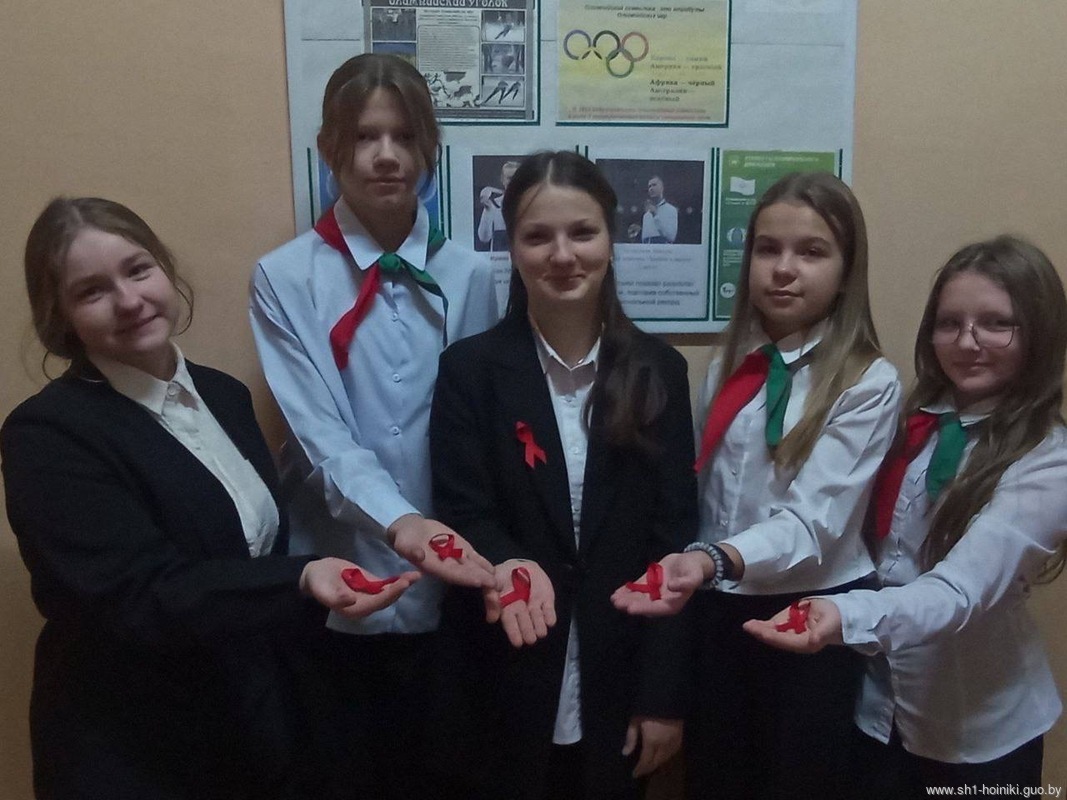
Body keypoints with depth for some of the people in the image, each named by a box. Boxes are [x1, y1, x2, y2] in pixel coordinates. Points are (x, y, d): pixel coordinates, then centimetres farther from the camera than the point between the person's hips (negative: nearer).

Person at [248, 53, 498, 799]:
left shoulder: (467, 276, 0)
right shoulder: (286, 277, -6)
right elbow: (320, 433, -15)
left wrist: (472, 545, -7)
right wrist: (397, 521, -30)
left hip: (449, 586, 2)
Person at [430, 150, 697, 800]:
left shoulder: (658, 370, -2)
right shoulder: (469, 369, -6)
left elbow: (674, 534, -3)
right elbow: (460, 518, -7)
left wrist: (664, 694, -5)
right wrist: (507, 565, -29)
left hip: (619, 682, 2)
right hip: (504, 686, -1)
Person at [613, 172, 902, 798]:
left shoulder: (868, 383, -12)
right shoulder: (729, 368, 4)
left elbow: (815, 518, -23)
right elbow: (702, 492, 7)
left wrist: (713, 560, -39)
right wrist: (688, 572, 2)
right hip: (719, 609, 5)